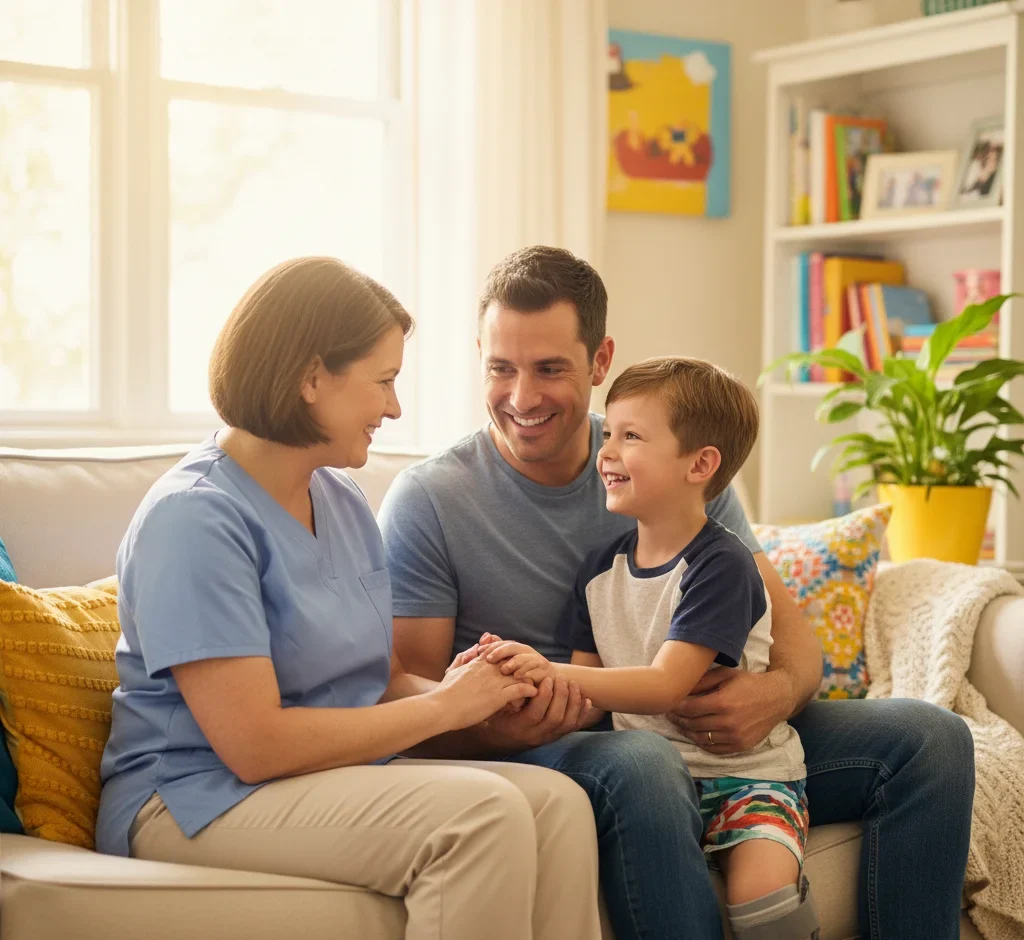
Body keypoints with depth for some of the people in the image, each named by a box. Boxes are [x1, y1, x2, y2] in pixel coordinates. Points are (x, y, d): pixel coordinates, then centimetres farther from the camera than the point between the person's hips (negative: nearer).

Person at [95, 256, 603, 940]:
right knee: (483, 813, -28)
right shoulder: (194, 516, -15)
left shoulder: (345, 503, 11)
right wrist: (444, 706, -12)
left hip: (339, 777, 8)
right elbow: (256, 746, -20)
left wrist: (474, 685, -8)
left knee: (557, 801, -18)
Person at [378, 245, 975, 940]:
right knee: (639, 764, -40)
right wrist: (483, 724, -33)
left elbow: (789, 629, 5)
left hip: (709, 739, 5)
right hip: (542, 753, -5)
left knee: (929, 738, -8)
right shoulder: (427, 500, -5)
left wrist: (779, 691, -20)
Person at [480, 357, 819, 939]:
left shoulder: (720, 565, -12)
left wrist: (552, 673, -34)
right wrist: (525, 678, -11)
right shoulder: (601, 569, 9)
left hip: (746, 771, -4)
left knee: (760, 890, -30)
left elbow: (665, 688, -22)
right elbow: (585, 691, 9)